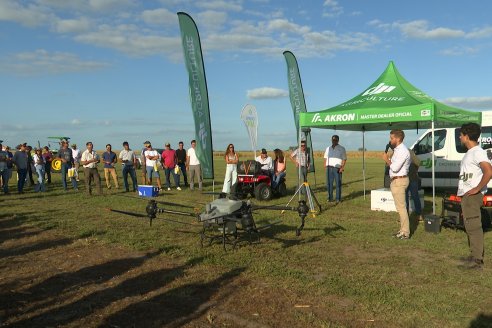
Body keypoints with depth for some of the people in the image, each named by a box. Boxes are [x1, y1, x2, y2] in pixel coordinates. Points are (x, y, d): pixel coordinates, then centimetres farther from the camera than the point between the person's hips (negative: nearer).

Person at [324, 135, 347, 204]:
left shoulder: (342, 149, 8)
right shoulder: (328, 148, 19)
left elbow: (344, 159, 2)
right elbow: (325, 158, 18)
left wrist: (342, 167, -11)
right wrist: (325, 166, 4)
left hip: (337, 168, -3)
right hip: (329, 167, 3)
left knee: (338, 183, -5)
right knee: (329, 183, 1)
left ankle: (338, 199, 2)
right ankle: (330, 198, 9)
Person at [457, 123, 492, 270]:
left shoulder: (477, 152, -15)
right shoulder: (470, 153, 16)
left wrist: (477, 189, -22)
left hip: (472, 196, -10)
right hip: (466, 196, 10)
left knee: (474, 227, -6)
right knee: (470, 226, 15)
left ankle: (477, 260, -1)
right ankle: (474, 256, 25)